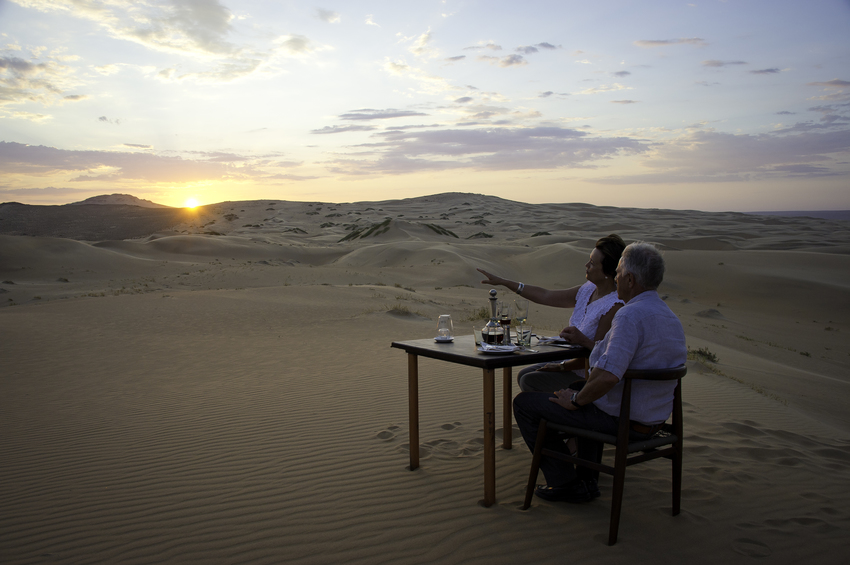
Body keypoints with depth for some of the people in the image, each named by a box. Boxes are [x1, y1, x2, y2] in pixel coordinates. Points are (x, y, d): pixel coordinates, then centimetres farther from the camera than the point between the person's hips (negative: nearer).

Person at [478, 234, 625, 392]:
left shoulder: (615, 306, -24)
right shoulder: (588, 290, 3)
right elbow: (545, 296, 8)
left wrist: (561, 367, -12)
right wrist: (502, 282, 8)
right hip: (573, 363, 9)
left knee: (530, 382, -13)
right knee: (524, 375, 9)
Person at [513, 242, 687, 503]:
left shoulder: (630, 316, -25)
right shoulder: (672, 319, 5)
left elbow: (607, 376, -36)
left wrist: (575, 400, -17)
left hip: (619, 421, -9)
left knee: (525, 402, 4)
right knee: (589, 399, 41)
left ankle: (565, 483, 10)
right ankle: (587, 479, 35)